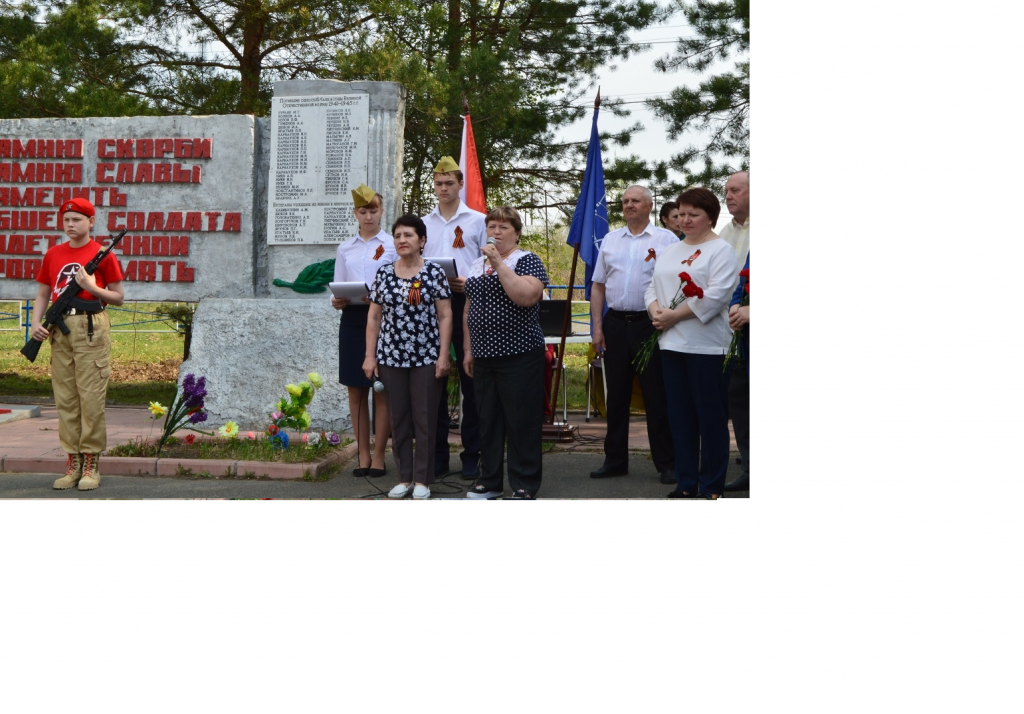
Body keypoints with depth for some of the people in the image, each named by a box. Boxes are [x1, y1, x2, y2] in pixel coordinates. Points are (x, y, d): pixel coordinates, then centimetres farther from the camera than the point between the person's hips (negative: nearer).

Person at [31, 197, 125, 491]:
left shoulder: (102, 254, 1)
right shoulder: (53, 254, 14)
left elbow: (119, 297, 3)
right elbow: (43, 293, 17)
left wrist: (91, 286, -12)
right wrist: (36, 323, 1)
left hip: (90, 328, -5)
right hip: (59, 330, 5)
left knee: (91, 397, -5)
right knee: (64, 398, 5)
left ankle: (91, 464, 1)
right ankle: (73, 463, 12)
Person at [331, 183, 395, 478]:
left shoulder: (393, 245, 3)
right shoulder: (345, 249, 14)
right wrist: (336, 301, -8)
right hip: (352, 319, 4)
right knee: (356, 389, 5)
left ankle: (379, 456, 7)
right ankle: (363, 454, 14)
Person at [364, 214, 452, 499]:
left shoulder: (434, 272, -2)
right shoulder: (384, 274, 7)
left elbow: (445, 316, -2)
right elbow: (374, 317, 9)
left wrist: (443, 356, -8)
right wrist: (370, 356, 4)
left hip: (426, 357, -3)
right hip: (391, 357, 3)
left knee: (424, 419, 1)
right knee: (398, 419, 7)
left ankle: (422, 479, 10)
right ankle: (404, 478, 16)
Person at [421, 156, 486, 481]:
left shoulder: (477, 221, 7)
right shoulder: (424, 223, 16)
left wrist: (469, 282, -14)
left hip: (467, 300, -3)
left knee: (470, 380, -2)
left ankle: (472, 454, 4)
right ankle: (438, 453, 10)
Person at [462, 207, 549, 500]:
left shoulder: (527, 260, -4)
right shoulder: (476, 265, 15)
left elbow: (526, 296, -23)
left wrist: (498, 262, -20)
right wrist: (468, 350, 14)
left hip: (519, 355, -6)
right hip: (484, 356, 6)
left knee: (521, 422, -2)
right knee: (487, 420, 11)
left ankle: (525, 486, 6)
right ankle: (490, 481, 22)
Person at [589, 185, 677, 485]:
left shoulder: (666, 240, 1)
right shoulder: (610, 240, 14)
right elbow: (598, 285, 15)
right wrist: (597, 326, 6)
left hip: (651, 324, -4)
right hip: (615, 324, 4)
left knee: (657, 397, -1)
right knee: (616, 395, 9)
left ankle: (667, 464, 7)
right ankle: (615, 460, 19)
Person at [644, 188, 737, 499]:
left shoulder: (721, 250, -4)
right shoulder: (671, 251, 18)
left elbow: (715, 295, -17)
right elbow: (653, 287, 16)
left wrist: (674, 315, -17)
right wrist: (656, 311, -6)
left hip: (706, 345, -7)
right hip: (672, 344, 7)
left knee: (710, 417, -1)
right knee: (680, 415, 10)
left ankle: (712, 486, 7)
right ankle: (686, 482, 19)